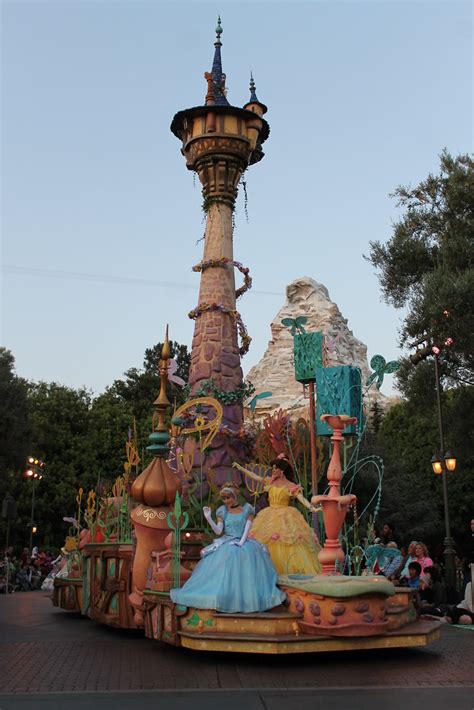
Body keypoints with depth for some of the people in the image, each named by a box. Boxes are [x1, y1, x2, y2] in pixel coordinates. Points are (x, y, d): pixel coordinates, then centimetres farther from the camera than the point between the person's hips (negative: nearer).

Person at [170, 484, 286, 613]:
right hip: (226, 544, 1)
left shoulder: (247, 509, 5)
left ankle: (249, 598, -13)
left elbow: (247, 529, -2)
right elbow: (218, 531, -3)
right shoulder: (222, 511, 6)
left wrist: (241, 542, -16)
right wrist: (208, 518, -15)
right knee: (223, 573, -22)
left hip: (244, 543, -1)